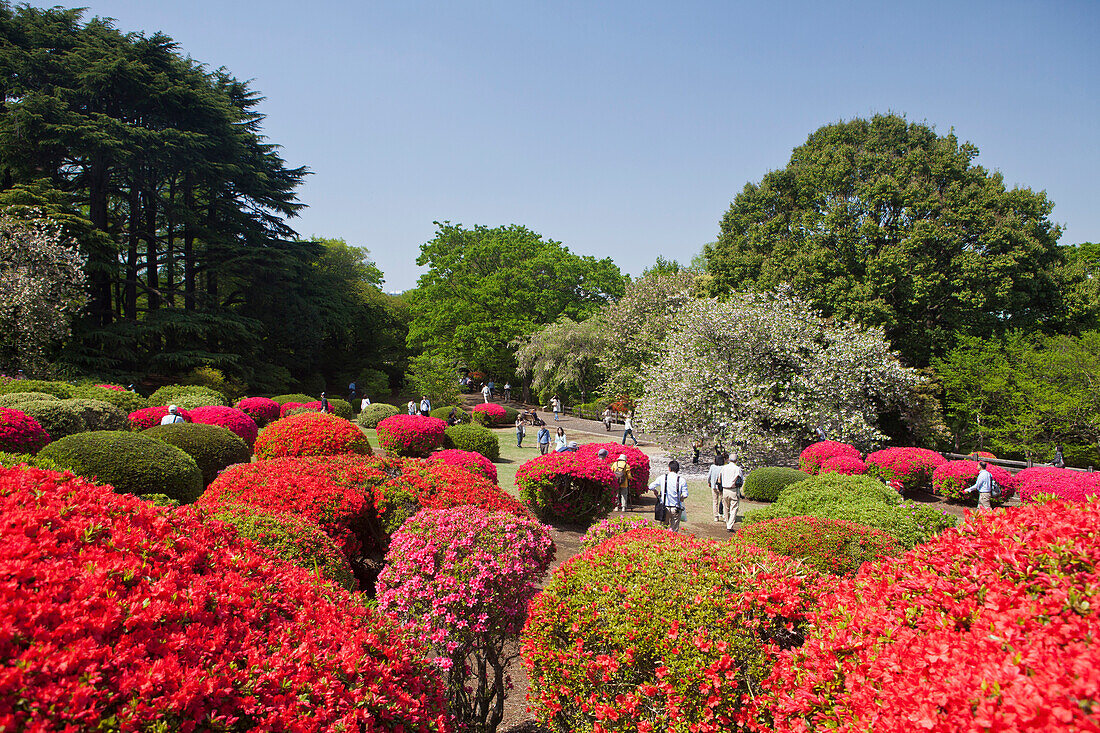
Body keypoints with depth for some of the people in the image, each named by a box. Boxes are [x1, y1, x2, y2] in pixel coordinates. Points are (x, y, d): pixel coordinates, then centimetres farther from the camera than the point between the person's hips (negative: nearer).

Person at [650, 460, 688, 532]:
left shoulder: (662, 478, -1)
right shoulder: (682, 480, -6)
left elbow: (651, 487, 4)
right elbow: (685, 495, -8)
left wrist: (656, 493, 22)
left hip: (665, 507, 1)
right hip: (676, 508, -1)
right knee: (674, 531, 7)